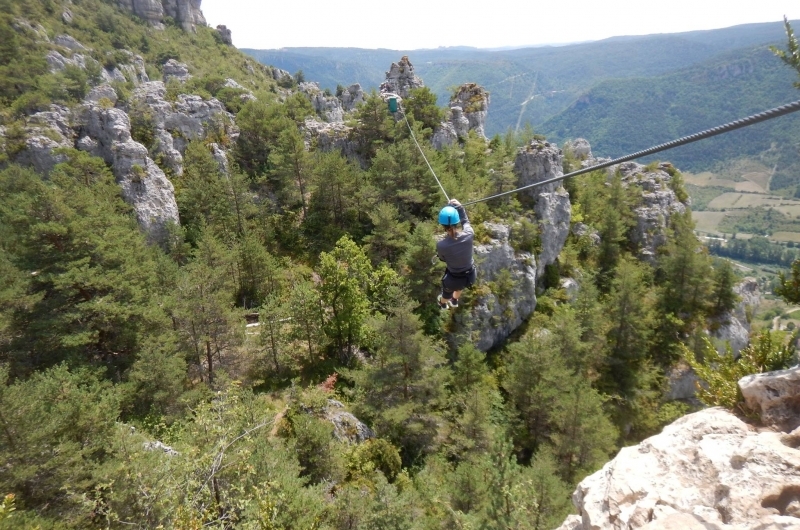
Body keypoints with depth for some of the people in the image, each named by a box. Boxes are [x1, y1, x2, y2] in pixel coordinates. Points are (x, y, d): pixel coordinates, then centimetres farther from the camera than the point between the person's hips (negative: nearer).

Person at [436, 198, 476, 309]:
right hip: (470, 275, 3)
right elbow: (465, 221, -1)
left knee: (447, 292, 36)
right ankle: (454, 301, 72)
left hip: (453, 279, -2)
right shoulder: (469, 235, -27)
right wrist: (459, 207, 3)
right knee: (459, 287, 40)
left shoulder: (441, 245, -32)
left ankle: (443, 304, 70)